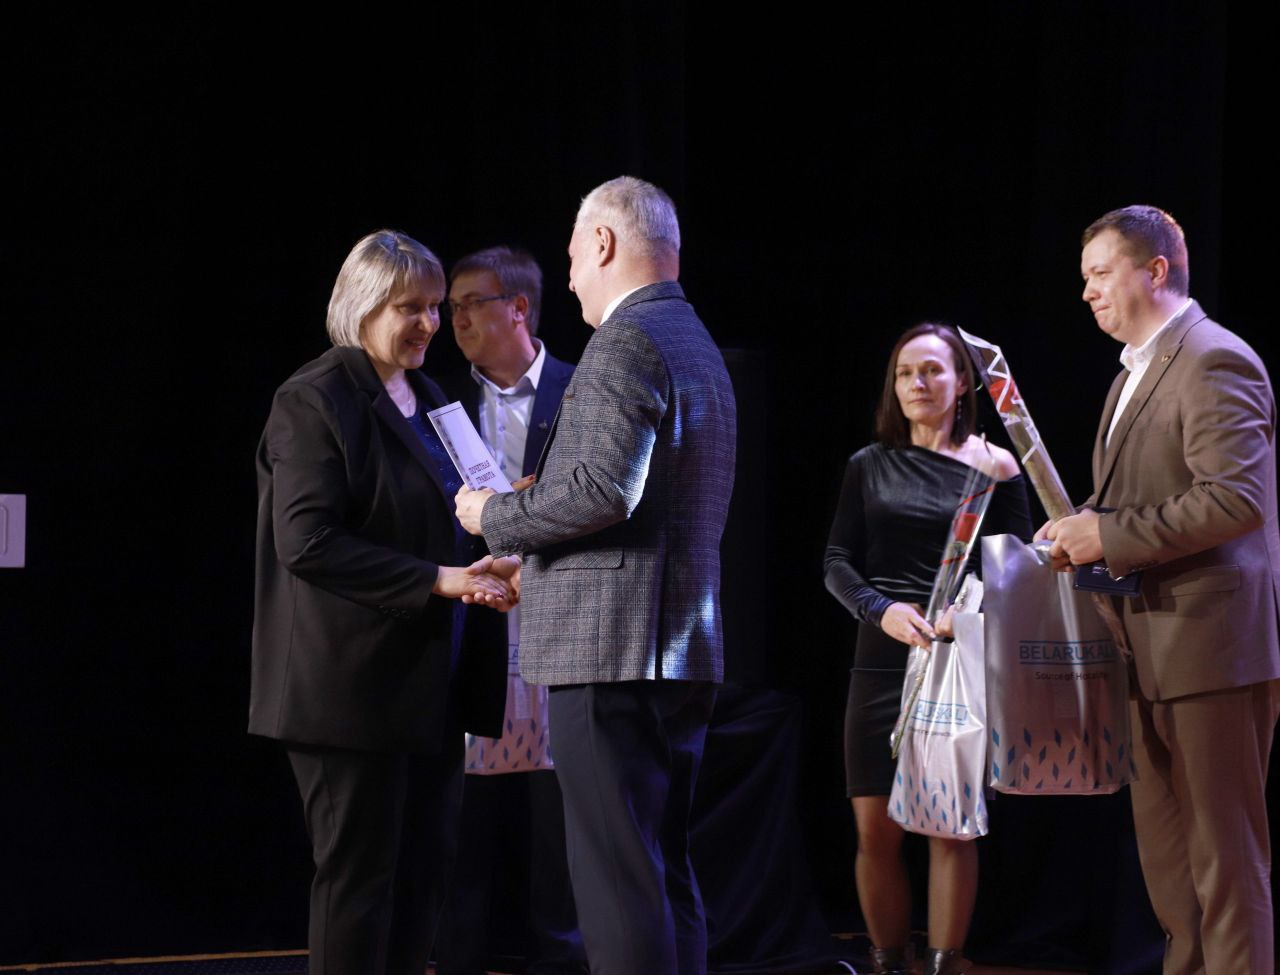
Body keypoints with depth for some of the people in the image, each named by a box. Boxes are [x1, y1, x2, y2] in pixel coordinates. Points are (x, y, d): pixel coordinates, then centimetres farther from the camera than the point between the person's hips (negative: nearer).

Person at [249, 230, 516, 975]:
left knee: (424, 872, 9)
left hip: (428, 680, 8)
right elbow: (307, 543, -19)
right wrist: (438, 580, -21)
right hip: (354, 682, -8)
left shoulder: (426, 398, 17)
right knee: (360, 874, -3)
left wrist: (483, 570, 3)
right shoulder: (316, 401, -10)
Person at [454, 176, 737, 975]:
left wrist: (497, 515, -7)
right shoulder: (700, 347, 21)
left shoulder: (626, 343, -11)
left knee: (620, 884, -10)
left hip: (614, 650, -10)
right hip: (686, 653, 10)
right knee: (665, 873, 14)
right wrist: (536, 554, 25)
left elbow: (606, 488, -22)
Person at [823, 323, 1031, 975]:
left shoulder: (994, 467, 4)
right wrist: (881, 609, -12)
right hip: (883, 660, 2)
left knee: (950, 826, -4)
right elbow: (837, 560, 7)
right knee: (876, 830, -1)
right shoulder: (869, 466, 11)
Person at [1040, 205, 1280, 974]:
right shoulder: (1136, 373, 19)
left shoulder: (1214, 362, -13)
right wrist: (1084, 527, 7)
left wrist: (1111, 537, -20)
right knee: (1166, 853, 14)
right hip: (1156, 651, 10)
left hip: (1214, 646, -10)